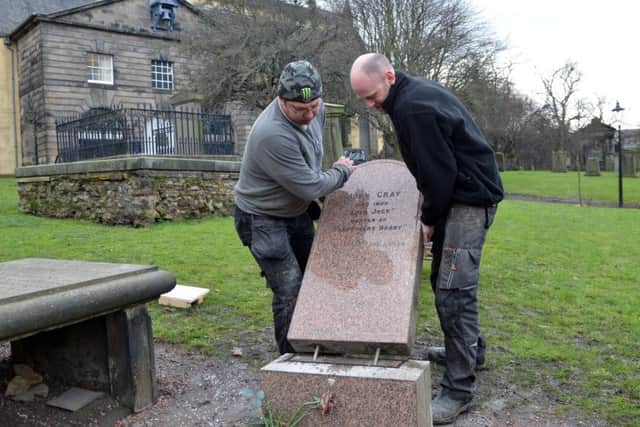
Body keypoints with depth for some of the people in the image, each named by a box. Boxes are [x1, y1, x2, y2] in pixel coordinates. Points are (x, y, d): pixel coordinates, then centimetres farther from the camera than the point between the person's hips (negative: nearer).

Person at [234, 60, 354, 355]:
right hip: (264, 219, -8)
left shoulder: (316, 109, -9)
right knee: (289, 291, -10)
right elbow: (311, 187, -28)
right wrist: (342, 171, -12)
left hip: (299, 211, 9)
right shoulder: (273, 135, -36)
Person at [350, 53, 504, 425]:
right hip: (457, 195, 11)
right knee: (445, 279, 18)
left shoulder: (414, 107, -23)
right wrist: (431, 214, 14)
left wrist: (429, 220, -8)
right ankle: (470, 349, 35)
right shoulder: (412, 94, 10)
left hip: (470, 198, -11)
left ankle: (459, 389, -4)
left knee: (452, 290, -12)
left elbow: (439, 172, -21)